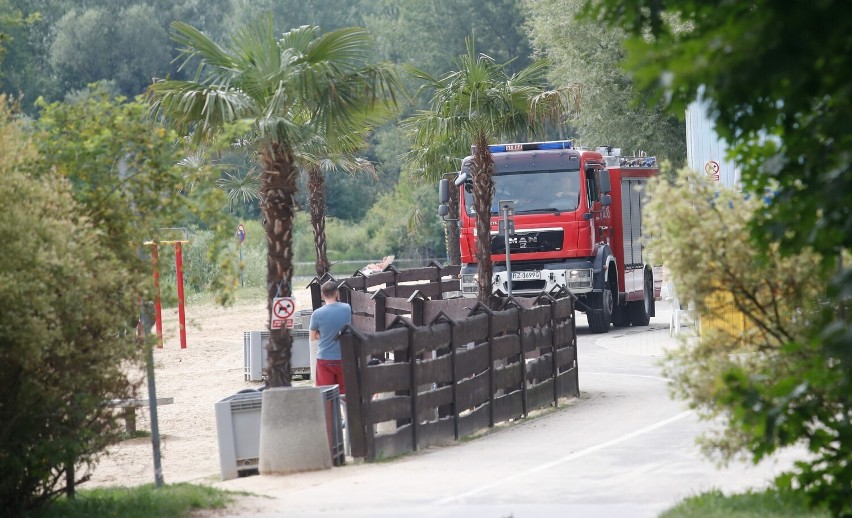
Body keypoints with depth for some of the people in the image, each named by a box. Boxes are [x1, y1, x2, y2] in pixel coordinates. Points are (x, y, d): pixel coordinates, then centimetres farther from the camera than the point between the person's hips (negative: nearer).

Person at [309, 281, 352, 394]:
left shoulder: (317, 314, -13)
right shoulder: (347, 309, -7)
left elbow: (313, 337, 0)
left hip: (325, 359, -2)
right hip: (344, 358, 2)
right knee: (344, 392, 13)